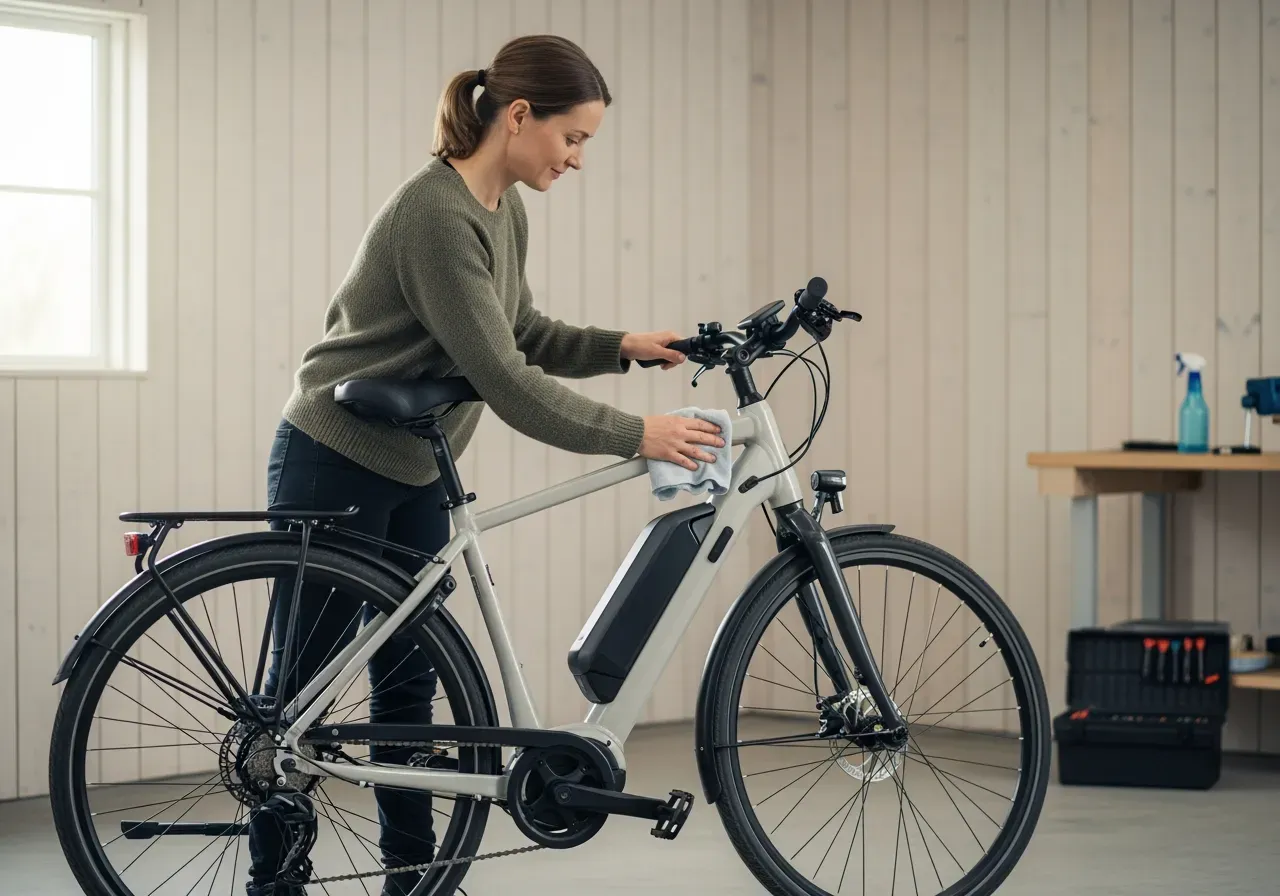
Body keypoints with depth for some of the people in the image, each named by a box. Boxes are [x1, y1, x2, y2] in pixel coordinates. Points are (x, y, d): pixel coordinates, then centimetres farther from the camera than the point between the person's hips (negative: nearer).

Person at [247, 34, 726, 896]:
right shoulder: (436, 213, -26)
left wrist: (621, 347, -4)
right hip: (336, 470, -9)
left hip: (413, 476, 9)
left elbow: (525, 335, 12)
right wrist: (633, 434, -25)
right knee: (304, 686, 2)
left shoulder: (506, 212, 3)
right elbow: (503, 380, -28)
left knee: (410, 681, 10)